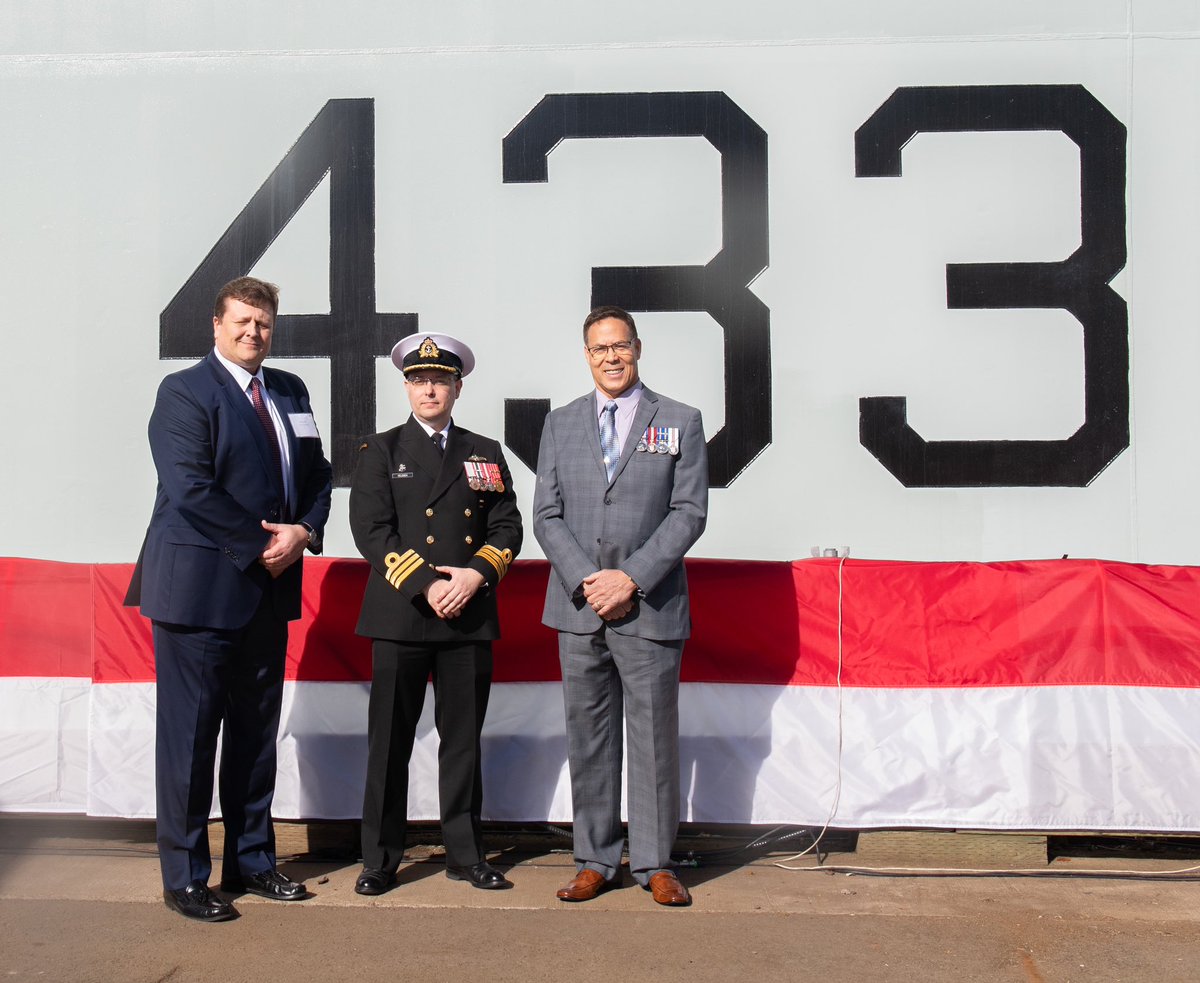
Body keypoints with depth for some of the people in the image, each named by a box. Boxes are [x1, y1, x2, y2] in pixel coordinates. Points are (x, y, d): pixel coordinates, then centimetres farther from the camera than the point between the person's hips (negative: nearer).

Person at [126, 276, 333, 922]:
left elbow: (316, 474, 13)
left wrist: (304, 532, -6)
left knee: (257, 733, 14)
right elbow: (192, 488, -18)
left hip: (268, 589, 7)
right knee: (189, 735, 2)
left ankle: (251, 861, 26)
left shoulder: (290, 392, 14)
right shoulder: (185, 392, -7)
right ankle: (184, 878, 15)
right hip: (200, 590, -7)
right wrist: (261, 543, -15)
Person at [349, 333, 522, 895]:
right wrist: (425, 587, -14)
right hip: (400, 617, -2)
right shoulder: (380, 452, 6)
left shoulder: (485, 454, 14)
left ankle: (465, 855, 21)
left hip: (471, 618, 2)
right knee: (389, 743, 4)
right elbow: (371, 530, -4)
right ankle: (380, 860, 16)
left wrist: (476, 575, -11)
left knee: (464, 741, 9)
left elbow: (507, 526, 8)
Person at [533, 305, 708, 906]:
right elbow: (546, 516, 7)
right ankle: (596, 862, 20)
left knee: (654, 737, 4)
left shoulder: (680, 422, 4)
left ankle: (654, 863, 17)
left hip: (651, 608, -2)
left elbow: (690, 512, -3)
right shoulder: (560, 425, 12)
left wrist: (631, 578, -13)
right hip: (579, 608, 2)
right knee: (588, 739, 8)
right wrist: (586, 581, -8)